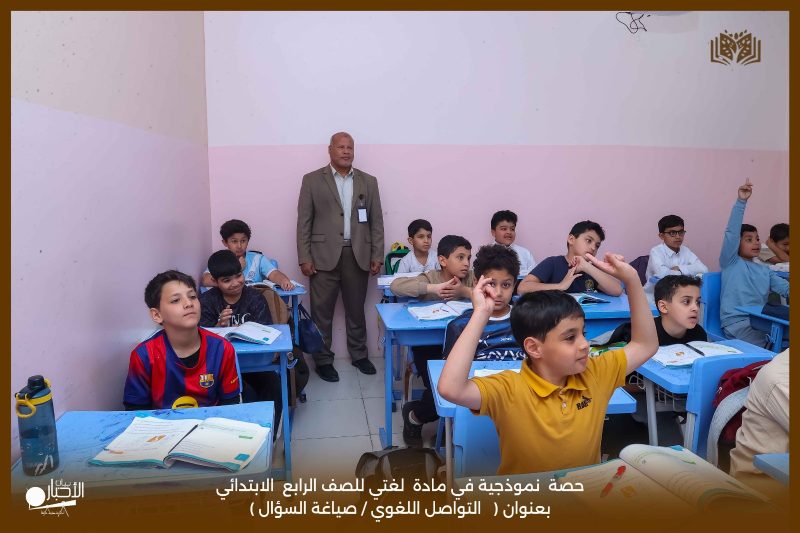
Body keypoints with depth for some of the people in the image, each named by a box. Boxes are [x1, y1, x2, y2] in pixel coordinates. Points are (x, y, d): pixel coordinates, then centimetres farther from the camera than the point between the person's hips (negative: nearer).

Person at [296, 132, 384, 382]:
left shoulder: (369, 182, 9)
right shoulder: (312, 180, 2)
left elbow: (376, 221, 8)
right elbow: (304, 222, -1)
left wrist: (377, 256, 2)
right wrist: (304, 258, -7)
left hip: (358, 256, 2)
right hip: (324, 255, -2)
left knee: (356, 309, 13)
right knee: (322, 311, 4)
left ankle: (359, 354, 28)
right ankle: (323, 359, 17)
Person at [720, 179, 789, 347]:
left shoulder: (764, 270, 22)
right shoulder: (730, 262, 5)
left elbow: (786, 288, 10)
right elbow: (731, 233, -8)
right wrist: (741, 202, -15)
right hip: (736, 322, -6)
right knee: (765, 345, -31)